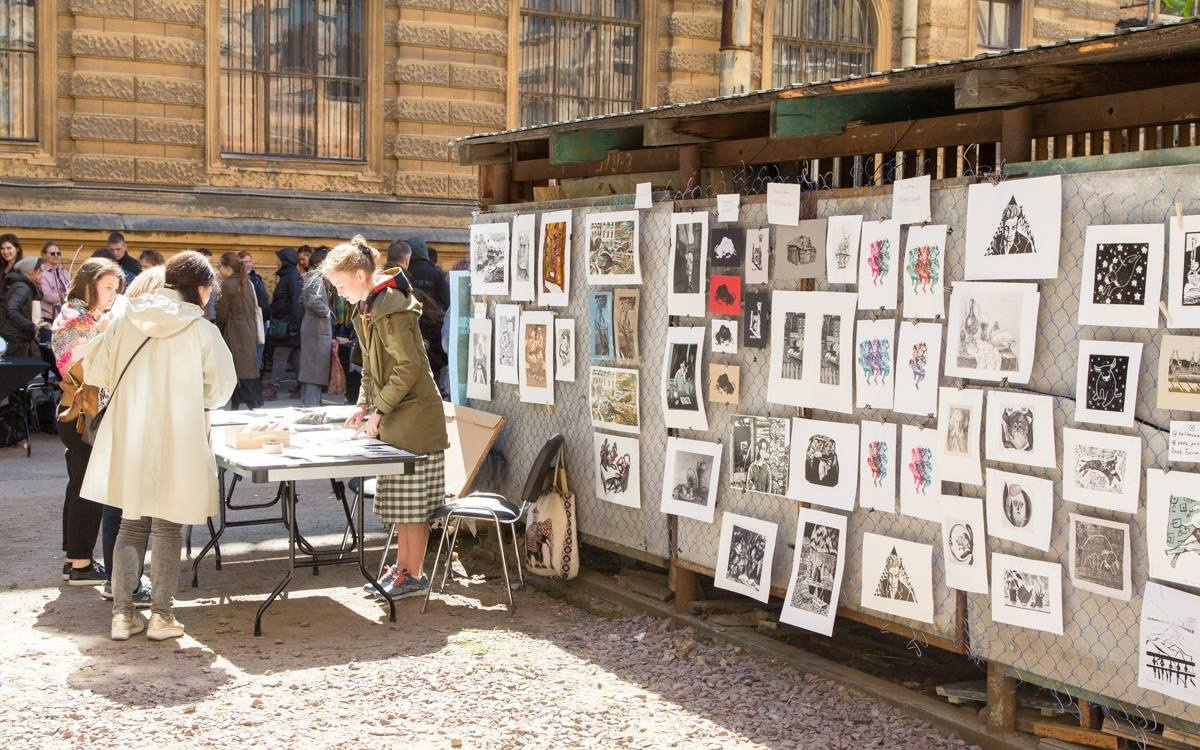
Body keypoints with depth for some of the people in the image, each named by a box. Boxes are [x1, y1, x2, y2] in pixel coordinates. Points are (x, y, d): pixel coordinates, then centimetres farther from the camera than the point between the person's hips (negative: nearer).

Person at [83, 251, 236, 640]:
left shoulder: (125, 320, 0)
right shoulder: (201, 330, -10)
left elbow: (96, 371, 5)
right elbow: (220, 389, -3)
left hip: (128, 439, 4)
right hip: (176, 444, -3)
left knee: (131, 525, 14)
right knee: (167, 529, 8)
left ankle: (122, 614, 15)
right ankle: (162, 616, 12)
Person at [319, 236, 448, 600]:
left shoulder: (391, 307, -18)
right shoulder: (369, 308, 13)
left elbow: (408, 367, -22)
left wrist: (379, 410, -18)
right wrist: (364, 405, 9)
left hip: (414, 419, -10)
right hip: (394, 420, 10)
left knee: (412, 502, -2)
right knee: (399, 501, 15)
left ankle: (414, 575, 6)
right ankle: (402, 567, 23)